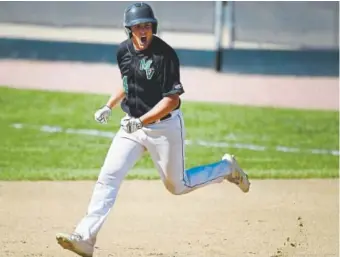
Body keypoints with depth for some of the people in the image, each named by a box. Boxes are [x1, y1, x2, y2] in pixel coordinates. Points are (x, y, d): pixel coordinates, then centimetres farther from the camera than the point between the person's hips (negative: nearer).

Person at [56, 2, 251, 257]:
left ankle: (227, 168, 34)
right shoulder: (124, 51, -1)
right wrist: (109, 106, 9)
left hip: (165, 126, -5)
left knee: (178, 185, 10)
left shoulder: (165, 55, -21)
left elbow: (172, 100, -22)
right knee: (108, 176, -10)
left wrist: (141, 121, -31)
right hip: (133, 125, 5)